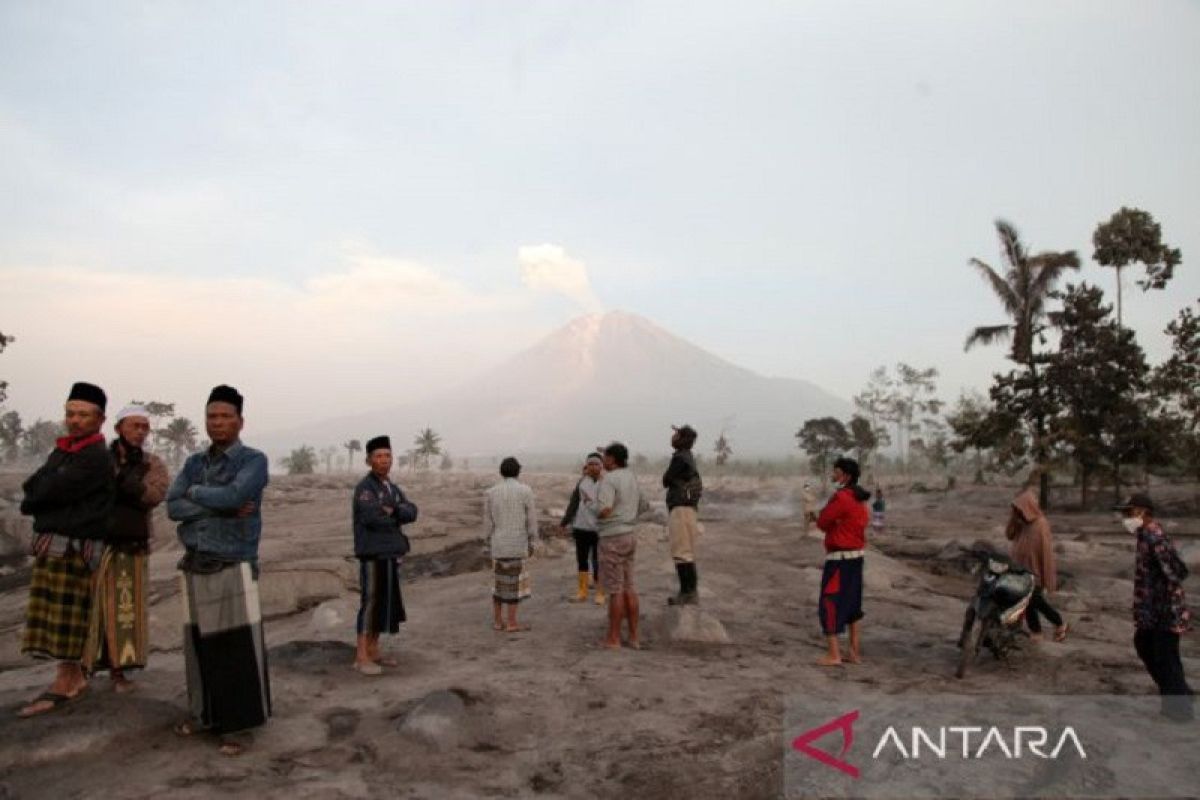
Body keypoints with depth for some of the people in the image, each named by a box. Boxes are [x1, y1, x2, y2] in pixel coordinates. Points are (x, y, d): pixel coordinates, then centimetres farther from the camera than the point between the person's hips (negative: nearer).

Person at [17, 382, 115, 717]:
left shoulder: (96, 457, -13)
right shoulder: (61, 451, 17)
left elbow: (51, 491, -17)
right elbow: (32, 485, 9)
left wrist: (30, 503, 1)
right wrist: (43, 496, -11)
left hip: (74, 546, -9)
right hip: (50, 543, 9)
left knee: (66, 618, -3)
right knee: (59, 618, 13)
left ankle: (64, 683, 6)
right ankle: (74, 676, 23)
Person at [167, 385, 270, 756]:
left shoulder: (253, 460, -3)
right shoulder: (194, 463, 12)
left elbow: (235, 494, -22)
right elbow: (173, 506, -2)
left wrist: (195, 493, -5)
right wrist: (224, 508, -14)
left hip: (234, 568, -5)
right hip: (194, 567, 5)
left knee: (237, 649, -4)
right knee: (199, 645, 11)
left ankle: (234, 724, 6)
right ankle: (204, 714, 27)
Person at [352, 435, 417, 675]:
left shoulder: (393, 489, 15)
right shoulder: (364, 487, -10)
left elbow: (411, 513, 1)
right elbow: (372, 517, -26)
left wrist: (391, 510, -16)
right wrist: (396, 518, -8)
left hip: (390, 554, 8)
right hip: (372, 555, -8)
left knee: (385, 603, 11)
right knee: (370, 603, -7)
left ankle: (373, 651, 20)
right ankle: (361, 657, -1)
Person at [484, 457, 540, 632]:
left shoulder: (490, 493, -1)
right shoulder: (525, 491, -9)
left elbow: (488, 523, 3)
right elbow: (531, 520, -6)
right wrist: (533, 544, 4)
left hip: (498, 545, 4)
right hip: (518, 544, -4)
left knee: (501, 581, 15)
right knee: (515, 582, 2)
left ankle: (497, 620, 16)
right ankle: (511, 623, 5)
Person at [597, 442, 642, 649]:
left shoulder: (609, 479, -15)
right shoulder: (632, 477, 11)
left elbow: (605, 511, -24)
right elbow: (639, 506, 23)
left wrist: (594, 513, -4)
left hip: (612, 538, -8)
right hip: (629, 535, 8)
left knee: (615, 589, -2)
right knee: (628, 587, 11)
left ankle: (614, 638, 5)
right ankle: (634, 636, 15)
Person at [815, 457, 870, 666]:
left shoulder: (841, 497, -18)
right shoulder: (859, 498, 11)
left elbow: (822, 523, -11)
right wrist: (835, 523, 1)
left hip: (840, 558, -9)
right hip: (856, 556, 9)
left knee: (829, 604, -2)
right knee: (853, 604, 15)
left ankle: (833, 654, -1)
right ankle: (855, 652, 20)